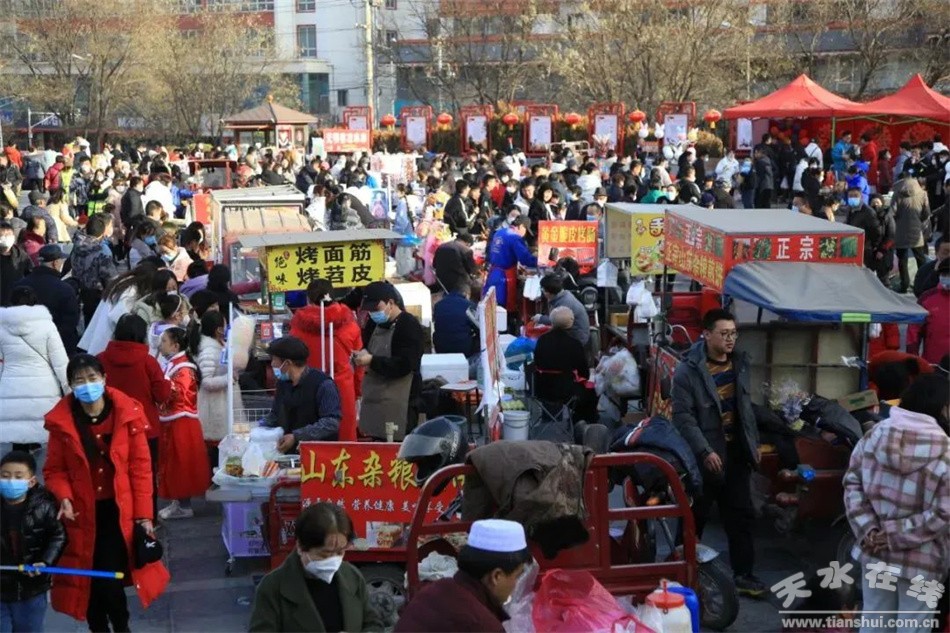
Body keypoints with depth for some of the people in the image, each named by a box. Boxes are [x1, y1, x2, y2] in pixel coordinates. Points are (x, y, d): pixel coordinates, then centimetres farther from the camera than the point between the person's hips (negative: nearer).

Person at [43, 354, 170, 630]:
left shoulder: (127, 414, -6)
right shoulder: (61, 421, -4)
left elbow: (141, 467, -3)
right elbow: (54, 470, 3)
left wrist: (143, 514, -4)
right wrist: (64, 497, -17)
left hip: (119, 511, -1)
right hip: (82, 513, 1)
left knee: (110, 580, -5)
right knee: (87, 580, 7)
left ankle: (121, 626, 24)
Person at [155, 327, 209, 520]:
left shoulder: (184, 369, -15)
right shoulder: (172, 365, 14)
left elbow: (177, 393, -26)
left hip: (181, 424, -10)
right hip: (171, 422, 10)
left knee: (181, 464, -4)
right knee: (174, 464, 12)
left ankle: (184, 506, 2)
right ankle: (178, 502, 18)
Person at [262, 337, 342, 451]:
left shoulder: (323, 384, -11)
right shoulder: (283, 383, 14)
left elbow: (331, 423, -18)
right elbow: (275, 415, 26)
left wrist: (296, 436, -21)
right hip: (288, 454, 6)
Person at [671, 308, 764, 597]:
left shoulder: (740, 362, 5)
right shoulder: (688, 370, -16)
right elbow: (683, 416, -19)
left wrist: (754, 442, 14)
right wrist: (705, 451, -24)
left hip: (737, 451, 6)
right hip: (704, 455, -6)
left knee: (741, 515, 8)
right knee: (695, 517, 7)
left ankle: (743, 574, 17)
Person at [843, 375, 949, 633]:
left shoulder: (875, 435, -2)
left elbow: (852, 483, -1)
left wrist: (867, 530, -6)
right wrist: (897, 536, -13)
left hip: (873, 551, 5)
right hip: (920, 561, -5)